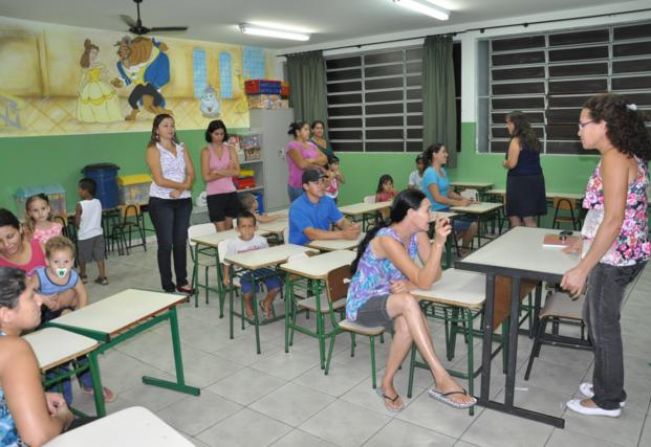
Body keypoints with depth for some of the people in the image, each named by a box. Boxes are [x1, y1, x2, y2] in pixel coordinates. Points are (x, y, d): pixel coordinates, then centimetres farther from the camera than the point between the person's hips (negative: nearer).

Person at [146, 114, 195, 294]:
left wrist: (180, 189, -13)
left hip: (183, 200, 5)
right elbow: (159, 180, -14)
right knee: (166, 244, 0)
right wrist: (182, 185, -9)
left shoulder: (181, 148, 11)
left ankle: (182, 282, 19)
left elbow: (191, 173, 3)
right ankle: (168, 286, 8)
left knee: (181, 242, 9)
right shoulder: (153, 150, -4)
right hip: (161, 202, -4)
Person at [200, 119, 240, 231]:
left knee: (229, 230, 10)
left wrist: (218, 172, -13)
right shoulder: (206, 151, -2)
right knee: (221, 231, -3)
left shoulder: (230, 149, 6)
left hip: (231, 193, 3)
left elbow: (237, 172, -3)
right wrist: (228, 172, -7)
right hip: (214, 195, -3)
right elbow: (206, 177, -9)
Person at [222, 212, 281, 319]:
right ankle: (248, 306, 11)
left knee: (276, 285, -17)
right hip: (244, 271, -2)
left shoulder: (261, 241, 1)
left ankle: (266, 303, 18)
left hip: (261, 269, 3)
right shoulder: (233, 243, -4)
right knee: (248, 290, -29)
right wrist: (226, 276, 2)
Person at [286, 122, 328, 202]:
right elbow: (302, 164, -18)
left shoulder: (311, 144, 15)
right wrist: (318, 164, -3)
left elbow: (325, 159, 6)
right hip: (298, 186, -6)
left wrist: (312, 160, -12)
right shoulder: (292, 146, -6)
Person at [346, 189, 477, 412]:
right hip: (363, 304, -6)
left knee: (407, 324, -31)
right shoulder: (387, 239, -27)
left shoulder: (418, 234, -4)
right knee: (407, 302, -36)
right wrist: (438, 243, -38)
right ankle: (442, 379, -33)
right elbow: (424, 282, -31)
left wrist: (409, 285, -23)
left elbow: (434, 275, -6)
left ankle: (387, 384, -11)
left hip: (390, 300, 6)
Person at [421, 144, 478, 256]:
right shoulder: (430, 173, -14)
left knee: (474, 223, 0)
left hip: (446, 211, 9)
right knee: (471, 225, -12)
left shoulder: (443, 171, 14)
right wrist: (458, 203, -18)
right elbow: (437, 197, -20)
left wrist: (463, 199, 0)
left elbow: (449, 192, 16)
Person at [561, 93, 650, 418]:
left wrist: (582, 268, -26)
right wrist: (585, 241, 24)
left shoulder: (613, 159, -20)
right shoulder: (625, 156, 11)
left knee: (603, 324, 5)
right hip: (619, 253, 10)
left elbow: (613, 220, -26)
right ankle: (607, 386, 34)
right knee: (594, 317, 20)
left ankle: (607, 400, 22)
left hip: (614, 256, -10)